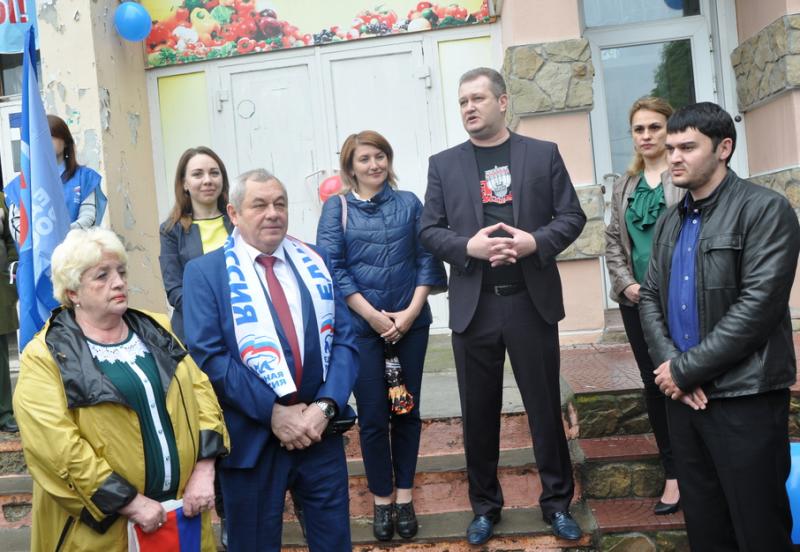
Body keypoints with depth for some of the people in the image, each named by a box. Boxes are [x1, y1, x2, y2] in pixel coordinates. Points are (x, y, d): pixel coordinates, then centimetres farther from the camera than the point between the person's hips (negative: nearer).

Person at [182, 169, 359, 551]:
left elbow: (345, 340, 2)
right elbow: (208, 357, -12)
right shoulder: (204, 272, -3)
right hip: (251, 437, -3)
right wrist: (273, 411, -17)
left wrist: (325, 406, -11)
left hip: (321, 428, 3)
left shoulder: (315, 262, 7)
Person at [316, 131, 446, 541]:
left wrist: (411, 312, -9)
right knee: (373, 415, 5)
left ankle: (404, 495, 24)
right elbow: (332, 268, -6)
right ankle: (381, 499, 21)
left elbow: (426, 259, 2)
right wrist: (373, 315, -12)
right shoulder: (337, 208, 1)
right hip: (361, 326, -1)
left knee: (407, 411, 9)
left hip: (410, 323, 2)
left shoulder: (408, 203, 6)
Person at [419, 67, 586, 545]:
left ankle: (558, 502, 28)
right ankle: (485, 506, 27)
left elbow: (572, 216, 2)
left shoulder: (544, 154, 5)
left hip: (532, 301, -1)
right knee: (479, 414, 10)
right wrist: (469, 246, -16)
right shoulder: (444, 164, 7)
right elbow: (430, 231, 3)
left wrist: (535, 242, -16)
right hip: (473, 306, 1)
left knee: (546, 407, 9)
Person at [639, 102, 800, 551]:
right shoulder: (671, 221, 12)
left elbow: (758, 307, -18)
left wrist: (685, 368, -16)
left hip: (746, 398, -6)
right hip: (684, 394, 6)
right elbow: (650, 298, 10)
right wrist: (668, 363, -7)